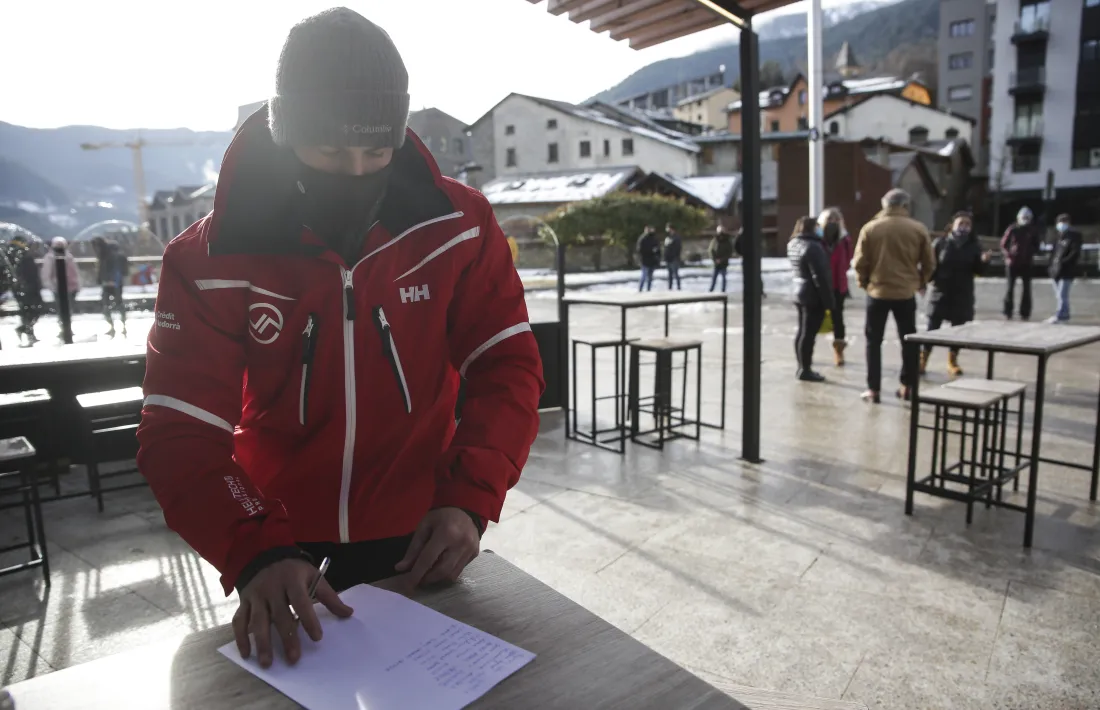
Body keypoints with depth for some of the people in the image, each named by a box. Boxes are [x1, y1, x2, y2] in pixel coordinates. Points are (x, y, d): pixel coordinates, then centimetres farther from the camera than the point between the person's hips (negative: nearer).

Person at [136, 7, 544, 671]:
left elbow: (507, 364, -12)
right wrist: (257, 553, -35)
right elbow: (181, 434, -18)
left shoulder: (459, 224, -14)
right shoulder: (210, 259, -16)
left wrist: (470, 498, -26)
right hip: (279, 547, 0)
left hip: (419, 536, 1)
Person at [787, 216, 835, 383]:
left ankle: (803, 367, 21)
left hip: (800, 294, 9)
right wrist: (828, 300, -17)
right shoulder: (812, 247, -19)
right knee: (809, 333, -4)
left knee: (802, 332, 14)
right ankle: (805, 370, 0)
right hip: (814, 297, -9)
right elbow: (820, 277, -20)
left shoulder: (793, 245, 10)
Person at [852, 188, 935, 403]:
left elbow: (859, 263, -4)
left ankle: (873, 389, 5)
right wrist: (920, 282, 21)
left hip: (877, 291, -1)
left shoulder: (870, 228, -5)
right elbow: (929, 263, 4)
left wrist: (864, 283, 13)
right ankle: (907, 386, 18)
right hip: (906, 293, 1)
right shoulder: (919, 229, -1)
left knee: (874, 341, 7)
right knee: (908, 340, 14)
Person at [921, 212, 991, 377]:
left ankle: (952, 362, 25)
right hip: (940, 293, -2)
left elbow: (978, 271, 2)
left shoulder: (974, 246, 1)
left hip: (963, 296, 2)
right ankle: (923, 361, 11)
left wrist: (983, 261, -17)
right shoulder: (940, 243, -6)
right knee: (932, 329, -2)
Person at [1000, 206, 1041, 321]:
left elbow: (1036, 245, 14)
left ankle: (1025, 313, 7)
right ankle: (1008, 313, 4)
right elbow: (1003, 244, 2)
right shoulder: (1012, 229, -1)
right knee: (1009, 288, -2)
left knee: (1026, 288, 2)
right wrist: (1008, 256, -10)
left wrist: (1032, 254, -2)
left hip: (1026, 263, 2)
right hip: (1012, 262, -2)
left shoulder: (1033, 230, 4)